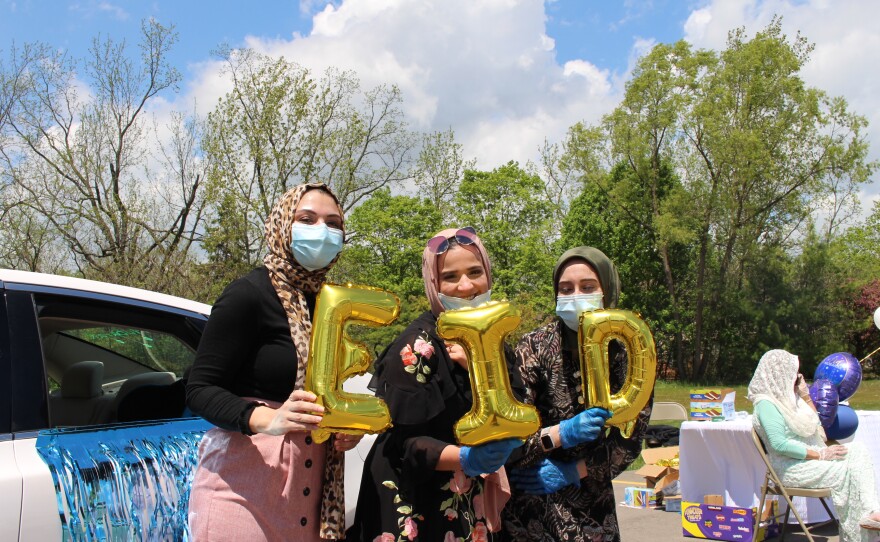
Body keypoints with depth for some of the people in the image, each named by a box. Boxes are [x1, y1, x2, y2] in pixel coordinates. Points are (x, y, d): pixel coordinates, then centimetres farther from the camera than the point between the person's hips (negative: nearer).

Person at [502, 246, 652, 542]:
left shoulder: (628, 354, -6)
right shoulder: (534, 347, -14)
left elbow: (629, 442, -3)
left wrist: (571, 472, -12)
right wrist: (561, 433, -30)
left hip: (592, 507, 3)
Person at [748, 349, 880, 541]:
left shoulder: (788, 396, 15)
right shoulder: (766, 404, -14)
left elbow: (814, 425, 24)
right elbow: (779, 444, -22)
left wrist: (806, 396, 12)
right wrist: (820, 454, -19)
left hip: (810, 458, 9)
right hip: (790, 468, -9)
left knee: (858, 450, -12)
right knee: (846, 470, -20)